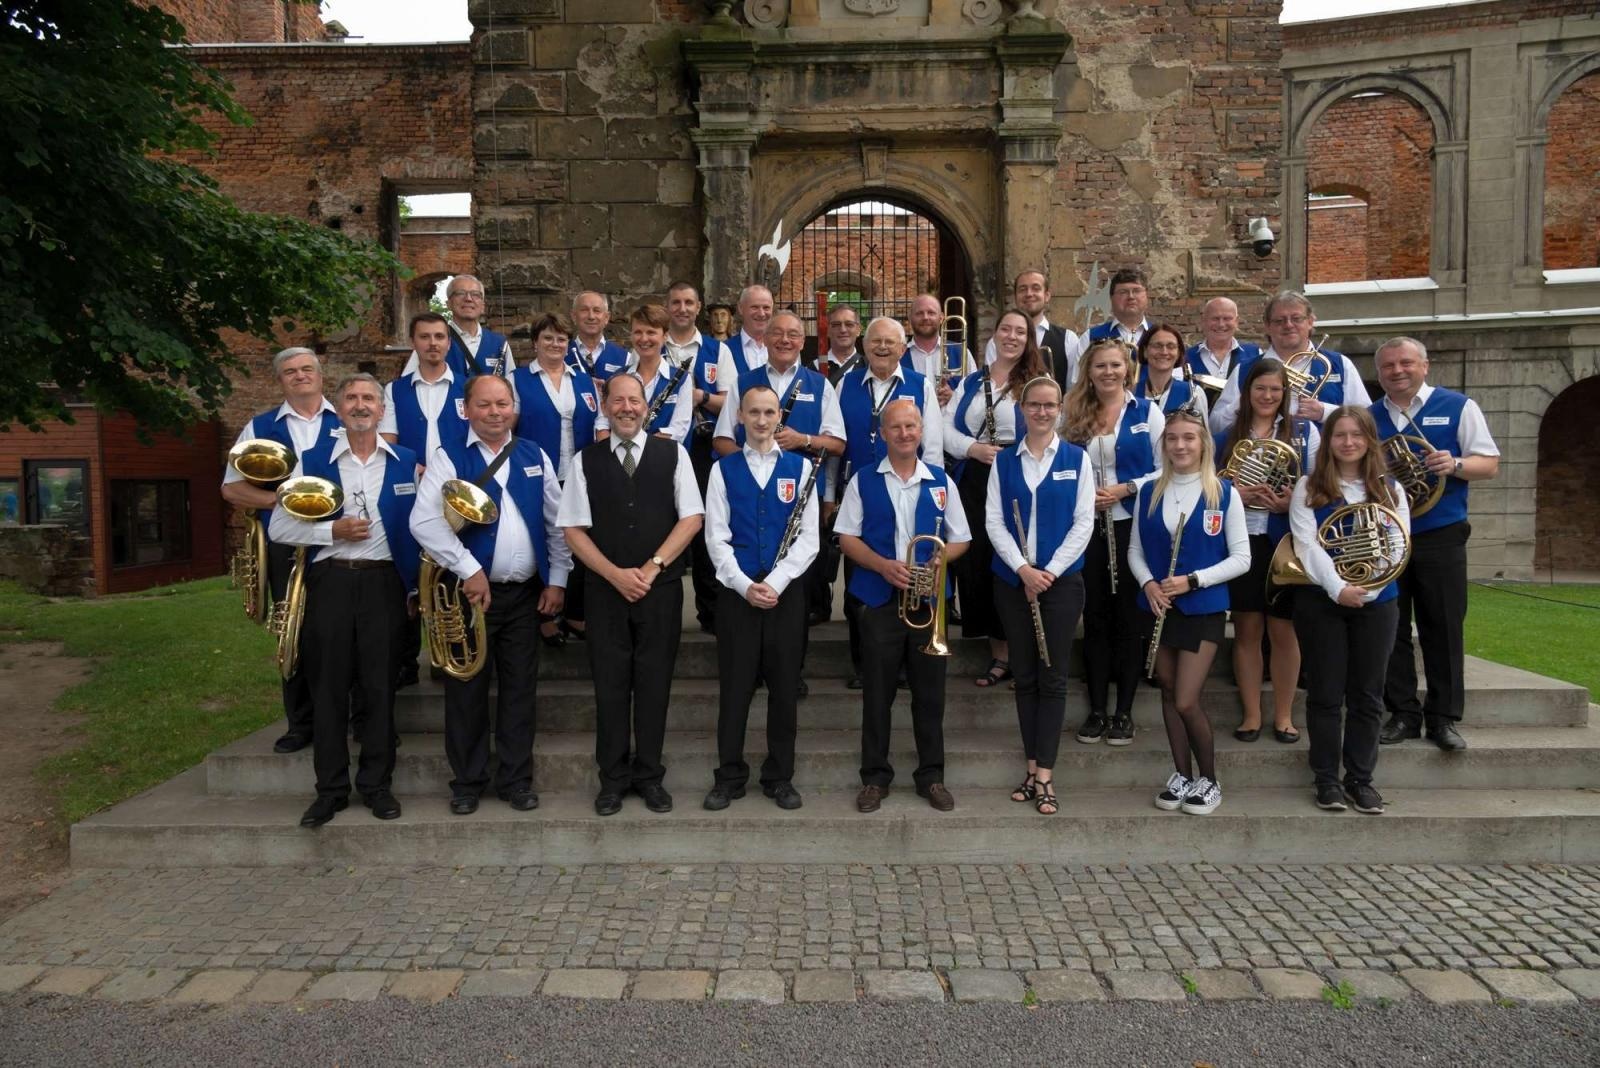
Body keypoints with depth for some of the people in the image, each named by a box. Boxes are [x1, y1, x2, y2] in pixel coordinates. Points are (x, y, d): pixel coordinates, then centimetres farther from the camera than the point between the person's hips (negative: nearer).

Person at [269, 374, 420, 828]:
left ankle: (377, 784, 16)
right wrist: (333, 531, -10)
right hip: (329, 581, 0)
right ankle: (330, 789, 16)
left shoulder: (406, 462, 8)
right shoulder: (311, 460, 6)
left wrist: (417, 585, 2)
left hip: (384, 582, 0)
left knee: (380, 685, 4)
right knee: (328, 687, 4)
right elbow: (279, 527, 3)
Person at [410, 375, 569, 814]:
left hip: (526, 594, 3)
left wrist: (557, 580, 4)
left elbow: (557, 523, 10)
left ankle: (516, 780, 21)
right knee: (467, 690, 6)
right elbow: (423, 522, -15)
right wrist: (469, 569, -19)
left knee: (520, 690, 9)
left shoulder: (535, 456, 9)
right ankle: (467, 782, 21)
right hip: (471, 591, -3)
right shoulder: (448, 458, -3)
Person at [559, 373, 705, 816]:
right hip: (605, 589, 0)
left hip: (662, 587, 0)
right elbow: (574, 529, 0)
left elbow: (691, 518, -2)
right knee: (610, 684, 6)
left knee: (654, 683, 6)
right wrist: (615, 574, -12)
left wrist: (651, 568, -12)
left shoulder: (672, 454, 3)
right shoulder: (585, 461, 4)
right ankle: (613, 777, 20)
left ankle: (649, 774, 21)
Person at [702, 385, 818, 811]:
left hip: (787, 591, 1)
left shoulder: (800, 467, 5)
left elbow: (808, 538, 0)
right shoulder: (724, 468, 4)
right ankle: (730, 776, 19)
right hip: (737, 590, 0)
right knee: (735, 686, 6)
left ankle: (780, 777, 20)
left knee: (784, 687, 7)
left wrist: (776, 583, -11)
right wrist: (745, 585, -13)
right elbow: (716, 537, -1)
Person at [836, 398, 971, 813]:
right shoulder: (863, 481, 3)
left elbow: (960, 539, 10)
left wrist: (937, 560, -12)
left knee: (930, 692, 7)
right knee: (877, 693, 6)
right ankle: (875, 776, 19)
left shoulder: (941, 482, 7)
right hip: (880, 600, -1)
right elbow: (847, 538, 1)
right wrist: (883, 565, -15)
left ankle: (932, 775, 21)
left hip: (929, 600, 1)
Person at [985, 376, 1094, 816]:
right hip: (1012, 580, 2)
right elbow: (993, 521, -1)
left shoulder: (1076, 458, 2)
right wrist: (1022, 568, -13)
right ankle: (1032, 767, 16)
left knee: (1052, 677, -1)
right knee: (1024, 676, 7)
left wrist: (1050, 570, -12)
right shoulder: (1004, 461, 5)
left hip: (1061, 580, -2)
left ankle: (1045, 775, 3)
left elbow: (1084, 522, -3)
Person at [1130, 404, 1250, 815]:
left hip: (1203, 609, -4)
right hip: (1159, 607, 4)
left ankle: (1209, 780, 15)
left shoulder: (1224, 494, -5)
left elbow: (1241, 558, -5)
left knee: (1186, 702, -6)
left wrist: (1192, 580, -17)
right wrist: (1147, 583, -10)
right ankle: (1181, 774, 26)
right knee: (1169, 694, 11)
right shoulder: (1148, 493, 4)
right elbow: (1135, 551, 9)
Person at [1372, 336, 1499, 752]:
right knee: (1390, 630, 5)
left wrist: (1455, 464, -21)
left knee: (1443, 630, 2)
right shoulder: (1368, 417, 12)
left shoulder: (1458, 406, 3)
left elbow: (1489, 464, -1)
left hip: (1440, 539, -3)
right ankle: (1403, 714, 15)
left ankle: (1444, 718, 12)